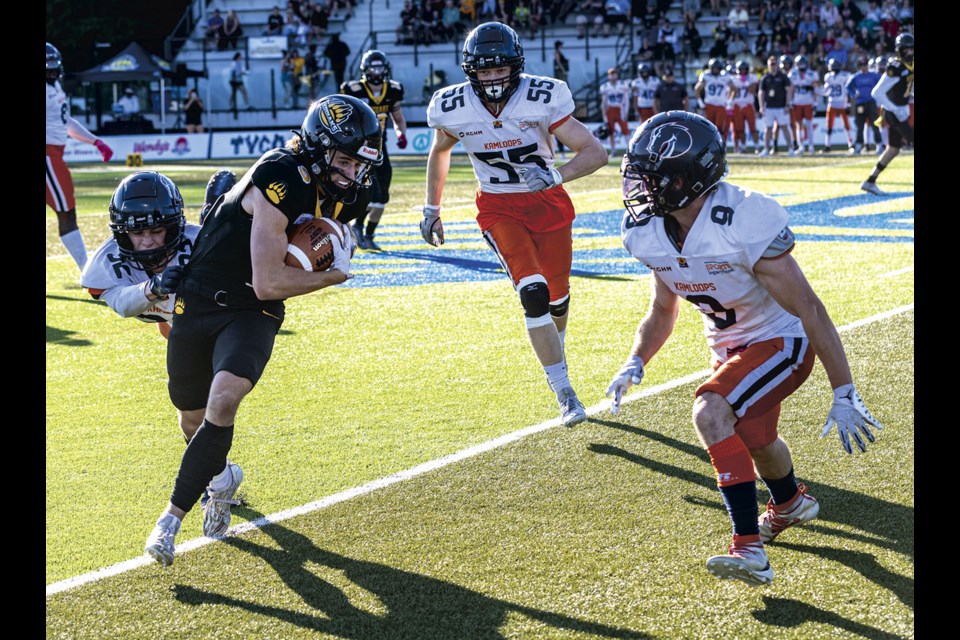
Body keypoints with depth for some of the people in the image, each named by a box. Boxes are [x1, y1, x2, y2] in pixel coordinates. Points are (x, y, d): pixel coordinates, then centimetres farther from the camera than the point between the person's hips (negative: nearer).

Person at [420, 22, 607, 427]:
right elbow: (439, 152, 9)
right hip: (499, 209, -1)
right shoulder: (454, 108, -15)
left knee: (557, 297, 12)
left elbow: (596, 152, -21)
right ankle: (565, 394, -15)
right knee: (533, 292, -20)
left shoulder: (542, 99, -22)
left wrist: (557, 175, -38)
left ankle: (553, 352, 48)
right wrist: (431, 209, 11)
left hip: (548, 203, 1)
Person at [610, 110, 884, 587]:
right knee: (751, 438, 26)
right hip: (730, 348, 8)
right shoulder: (651, 233, -11)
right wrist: (635, 364, -9)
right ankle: (790, 502, 60)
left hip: (781, 341, -8)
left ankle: (749, 548, -23)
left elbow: (808, 309, -28)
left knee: (711, 413, -29)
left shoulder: (743, 222, -33)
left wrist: (844, 394, -27)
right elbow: (662, 313, 8)